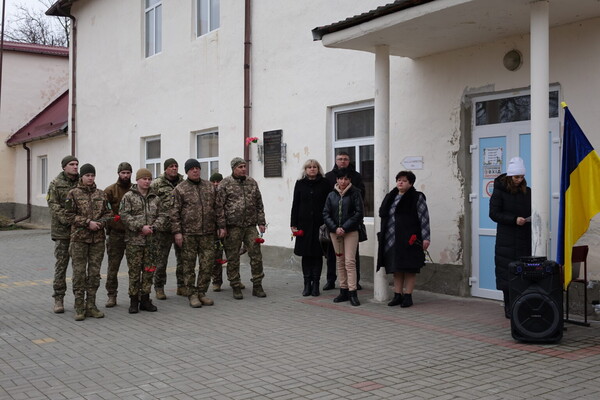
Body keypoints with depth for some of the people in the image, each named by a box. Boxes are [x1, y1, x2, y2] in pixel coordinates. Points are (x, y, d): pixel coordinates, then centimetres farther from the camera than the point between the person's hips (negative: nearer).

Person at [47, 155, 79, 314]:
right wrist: (67, 219, -20)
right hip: (62, 231, -3)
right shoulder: (56, 184, 0)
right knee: (61, 265, 1)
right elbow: (53, 205, -8)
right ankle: (58, 299, 8)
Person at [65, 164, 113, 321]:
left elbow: (108, 212, 12)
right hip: (79, 238, -3)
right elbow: (70, 215, -5)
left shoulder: (101, 194, 10)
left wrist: (101, 222, -8)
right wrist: (88, 222, -14)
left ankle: (91, 306, 15)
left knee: (94, 273, 6)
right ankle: (79, 308, 6)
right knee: (79, 272, -1)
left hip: (98, 238, 3)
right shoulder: (74, 194, 0)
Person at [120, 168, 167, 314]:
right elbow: (124, 216, -9)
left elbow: (163, 216, 9)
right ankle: (134, 300, 10)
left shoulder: (155, 198, 12)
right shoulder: (128, 196, 0)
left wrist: (154, 227, -10)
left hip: (152, 240, 4)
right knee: (134, 271, 0)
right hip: (134, 240, -4)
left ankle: (145, 299, 17)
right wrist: (140, 227, -17)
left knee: (149, 270, 7)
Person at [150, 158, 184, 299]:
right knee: (162, 258, 3)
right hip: (165, 227, -4)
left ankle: (182, 286, 21)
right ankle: (159, 288, 14)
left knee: (183, 257, 9)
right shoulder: (156, 184, -3)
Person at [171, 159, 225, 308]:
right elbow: (174, 212, -3)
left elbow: (218, 208, 14)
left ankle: (202, 293, 17)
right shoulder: (180, 189, 0)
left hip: (208, 234, 3)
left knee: (207, 264, 4)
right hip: (188, 234, -3)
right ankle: (192, 295, 12)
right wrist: (177, 232, -10)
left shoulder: (210, 187, 12)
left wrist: (221, 226, 7)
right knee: (189, 266, 2)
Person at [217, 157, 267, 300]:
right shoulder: (225, 184, -1)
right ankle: (236, 287, 14)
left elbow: (259, 204, 15)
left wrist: (261, 222, 9)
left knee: (256, 255, 2)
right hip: (233, 226, -3)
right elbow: (219, 206, -4)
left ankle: (257, 286, 12)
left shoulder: (252, 182, 12)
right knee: (233, 258, 3)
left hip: (250, 226, 4)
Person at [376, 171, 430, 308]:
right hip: (392, 239, 6)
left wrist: (426, 238, -12)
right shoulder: (390, 197, 14)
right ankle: (397, 295, 17)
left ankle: (408, 296, 7)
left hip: (409, 239, -5)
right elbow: (382, 213, 21)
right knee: (396, 269, 9)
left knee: (409, 268, -1)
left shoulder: (417, 198, -2)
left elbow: (424, 218, -6)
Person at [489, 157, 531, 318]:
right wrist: (514, 219, -17)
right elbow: (494, 213, -7)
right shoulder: (499, 191, -2)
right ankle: (509, 308, 6)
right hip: (507, 240, -4)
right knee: (507, 273, -2)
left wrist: (531, 218, -6)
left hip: (524, 239, 4)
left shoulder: (527, 192, 10)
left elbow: (532, 212, 18)